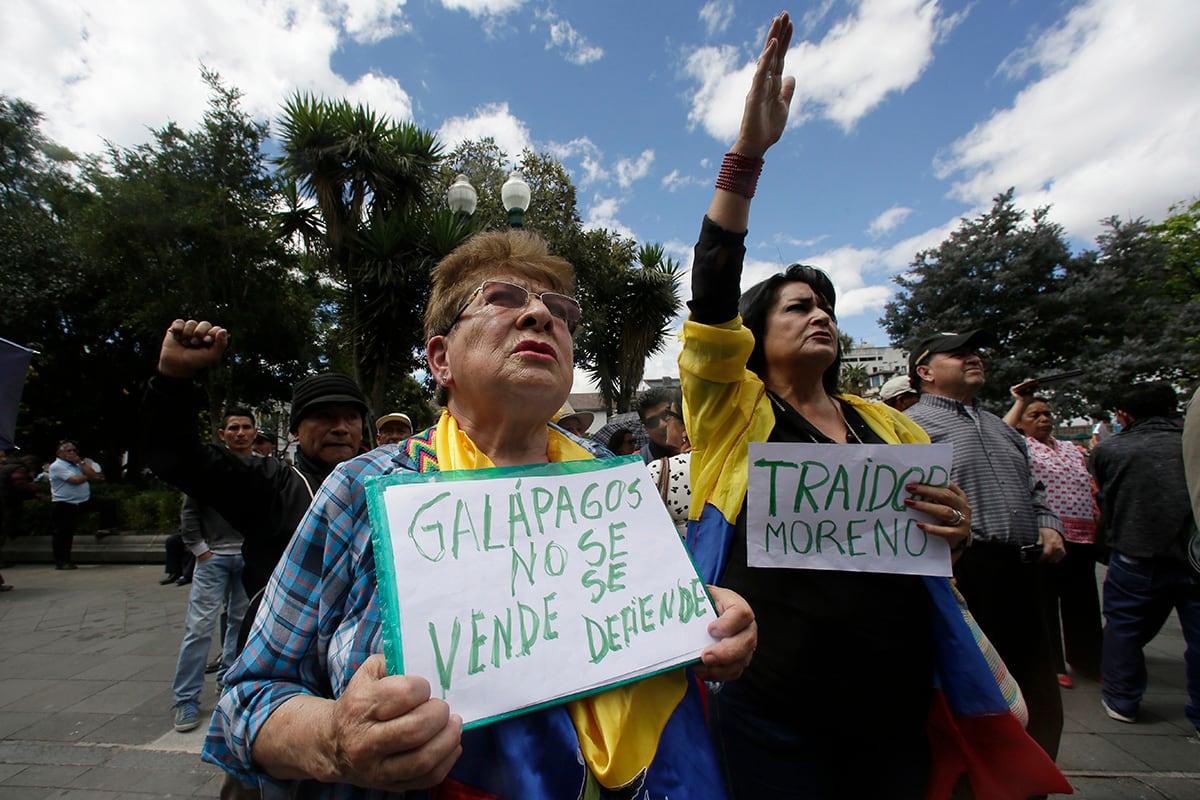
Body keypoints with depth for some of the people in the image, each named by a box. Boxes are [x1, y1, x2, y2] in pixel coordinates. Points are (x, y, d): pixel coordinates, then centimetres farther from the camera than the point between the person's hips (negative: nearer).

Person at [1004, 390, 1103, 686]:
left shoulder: (1072, 451, 18)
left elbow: (1090, 491, 21)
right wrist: (1020, 402, -16)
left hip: (1082, 538, 6)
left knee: (1083, 602, 15)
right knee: (1045, 601, 5)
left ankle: (1085, 659, 32)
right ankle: (1052, 664, 18)